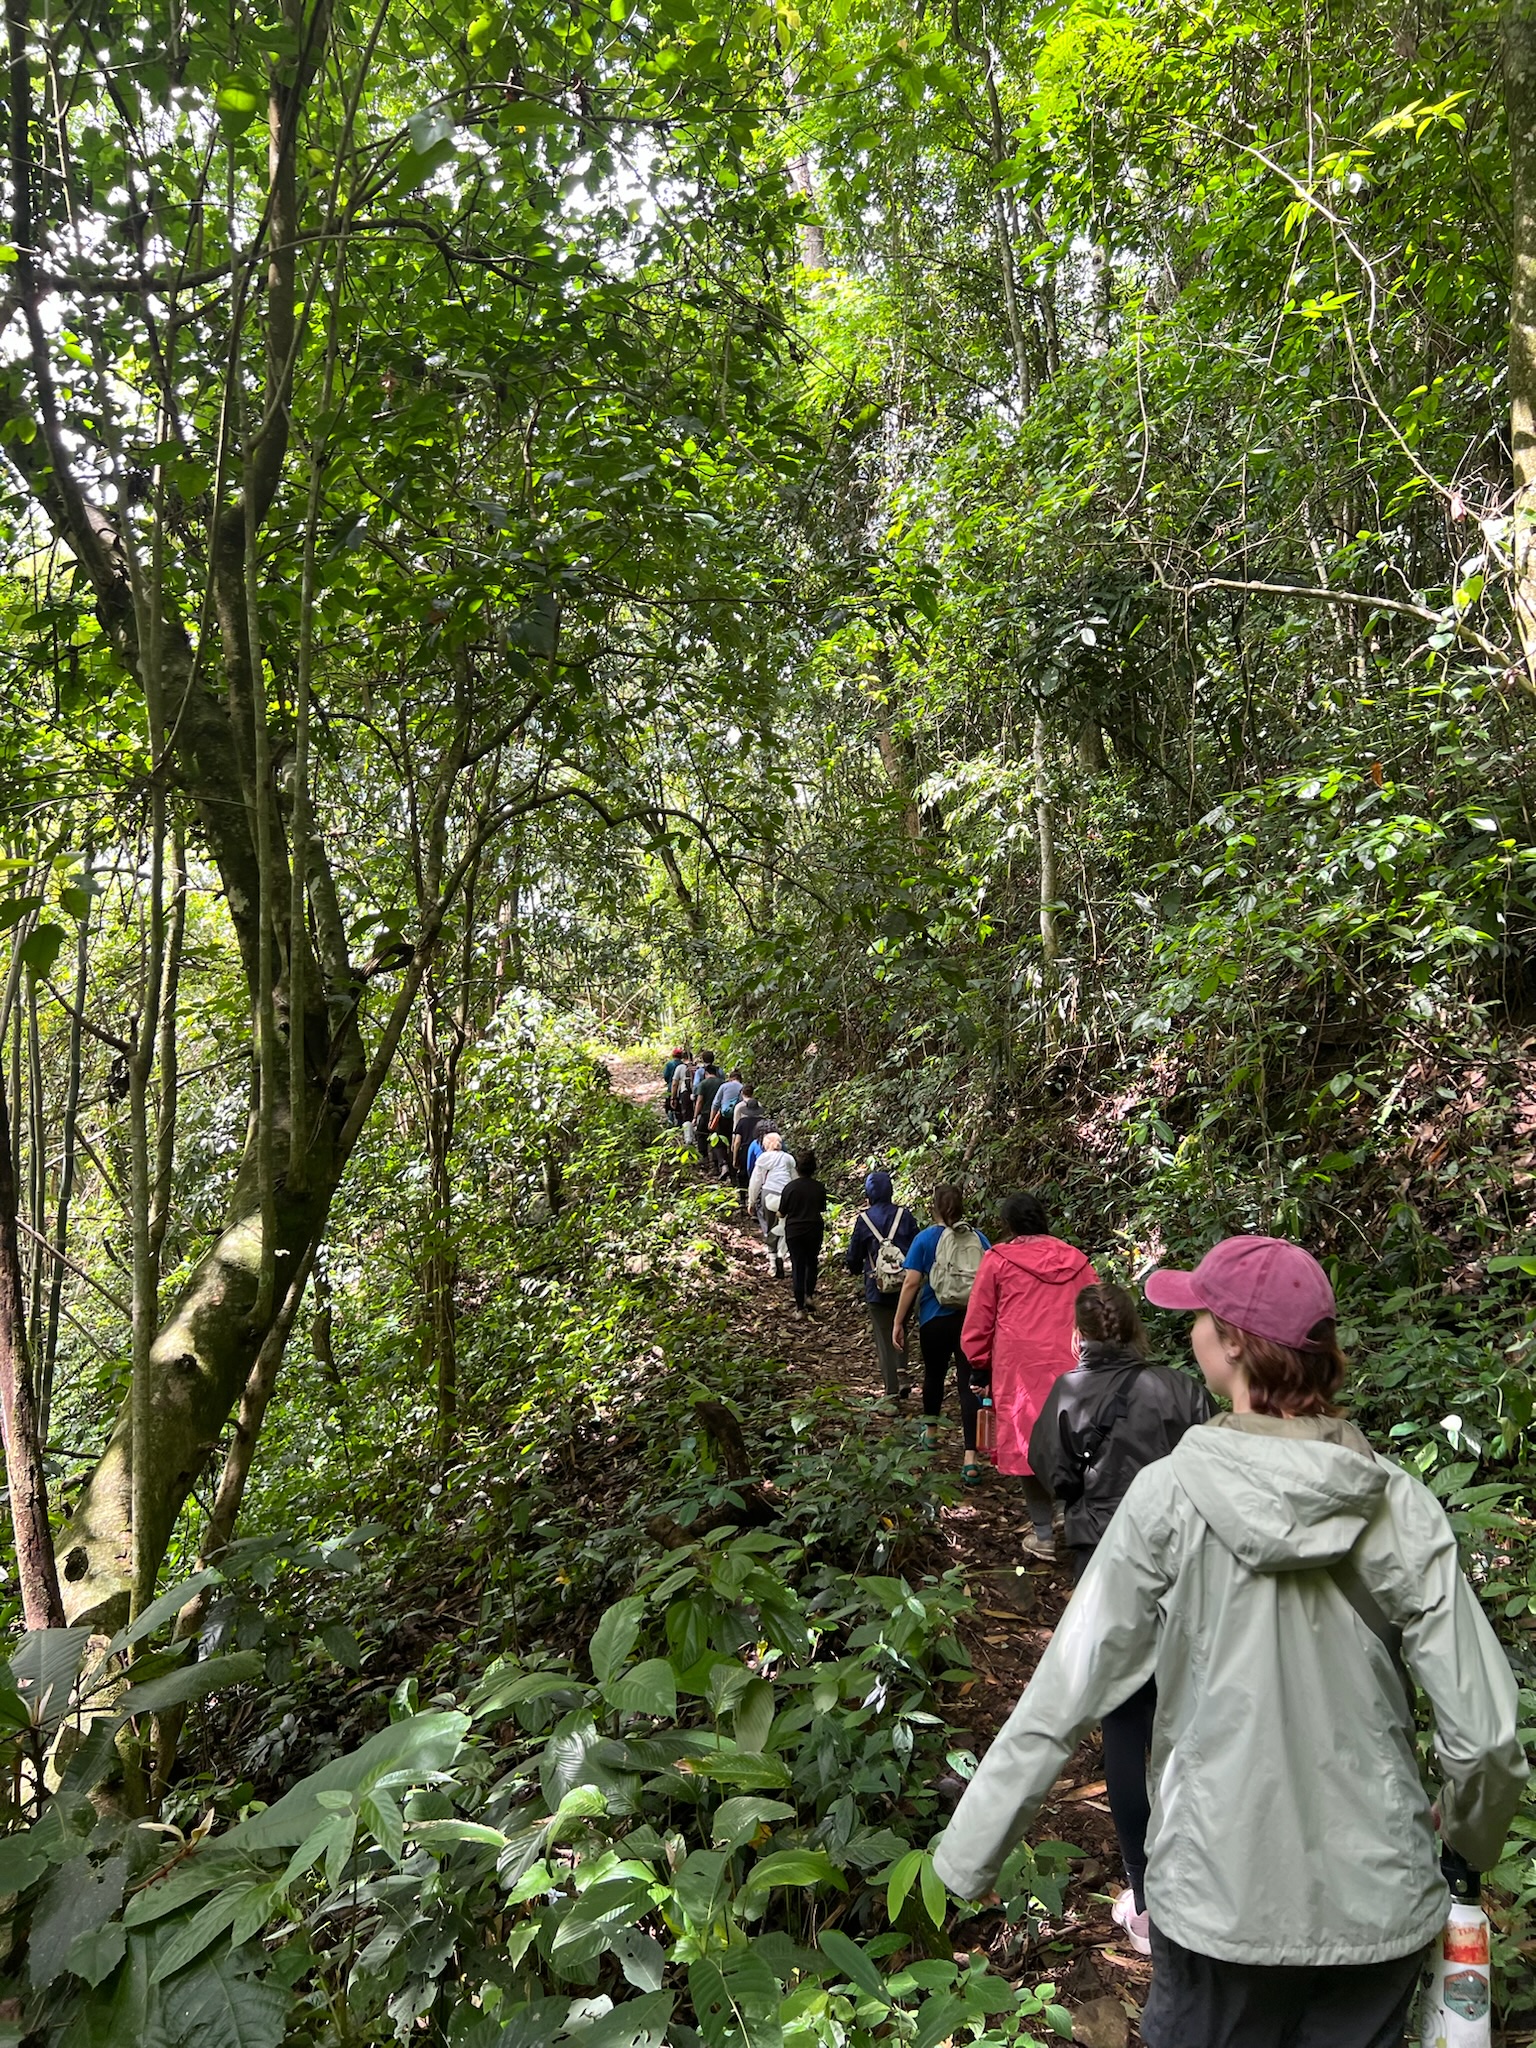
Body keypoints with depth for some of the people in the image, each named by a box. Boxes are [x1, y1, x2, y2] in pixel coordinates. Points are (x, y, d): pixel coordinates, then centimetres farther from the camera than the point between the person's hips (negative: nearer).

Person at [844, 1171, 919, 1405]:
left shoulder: (863, 1220, -7)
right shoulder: (905, 1216, -2)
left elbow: (852, 1258, 0)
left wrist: (856, 1267, 22)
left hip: (878, 1289, -2)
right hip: (905, 1287, 2)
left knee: (884, 1339, 6)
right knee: (901, 1331, 22)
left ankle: (892, 1392, 7)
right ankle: (902, 1373, 3)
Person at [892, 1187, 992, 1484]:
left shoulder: (926, 1239, -5)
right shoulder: (978, 1239, 2)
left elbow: (911, 1283, -9)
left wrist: (898, 1323, -2)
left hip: (936, 1320, -1)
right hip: (973, 1320, 1)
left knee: (934, 1374, 22)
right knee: (969, 1383, -2)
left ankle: (931, 1432, 42)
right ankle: (970, 1458, -10)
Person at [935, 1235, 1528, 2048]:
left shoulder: (1170, 1498, -17)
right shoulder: (1397, 1506, -12)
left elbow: (1061, 1698, -14)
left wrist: (967, 1855, -3)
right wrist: (1469, 1841, 13)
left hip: (1219, 1897, -1)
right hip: (1376, 1901, 2)